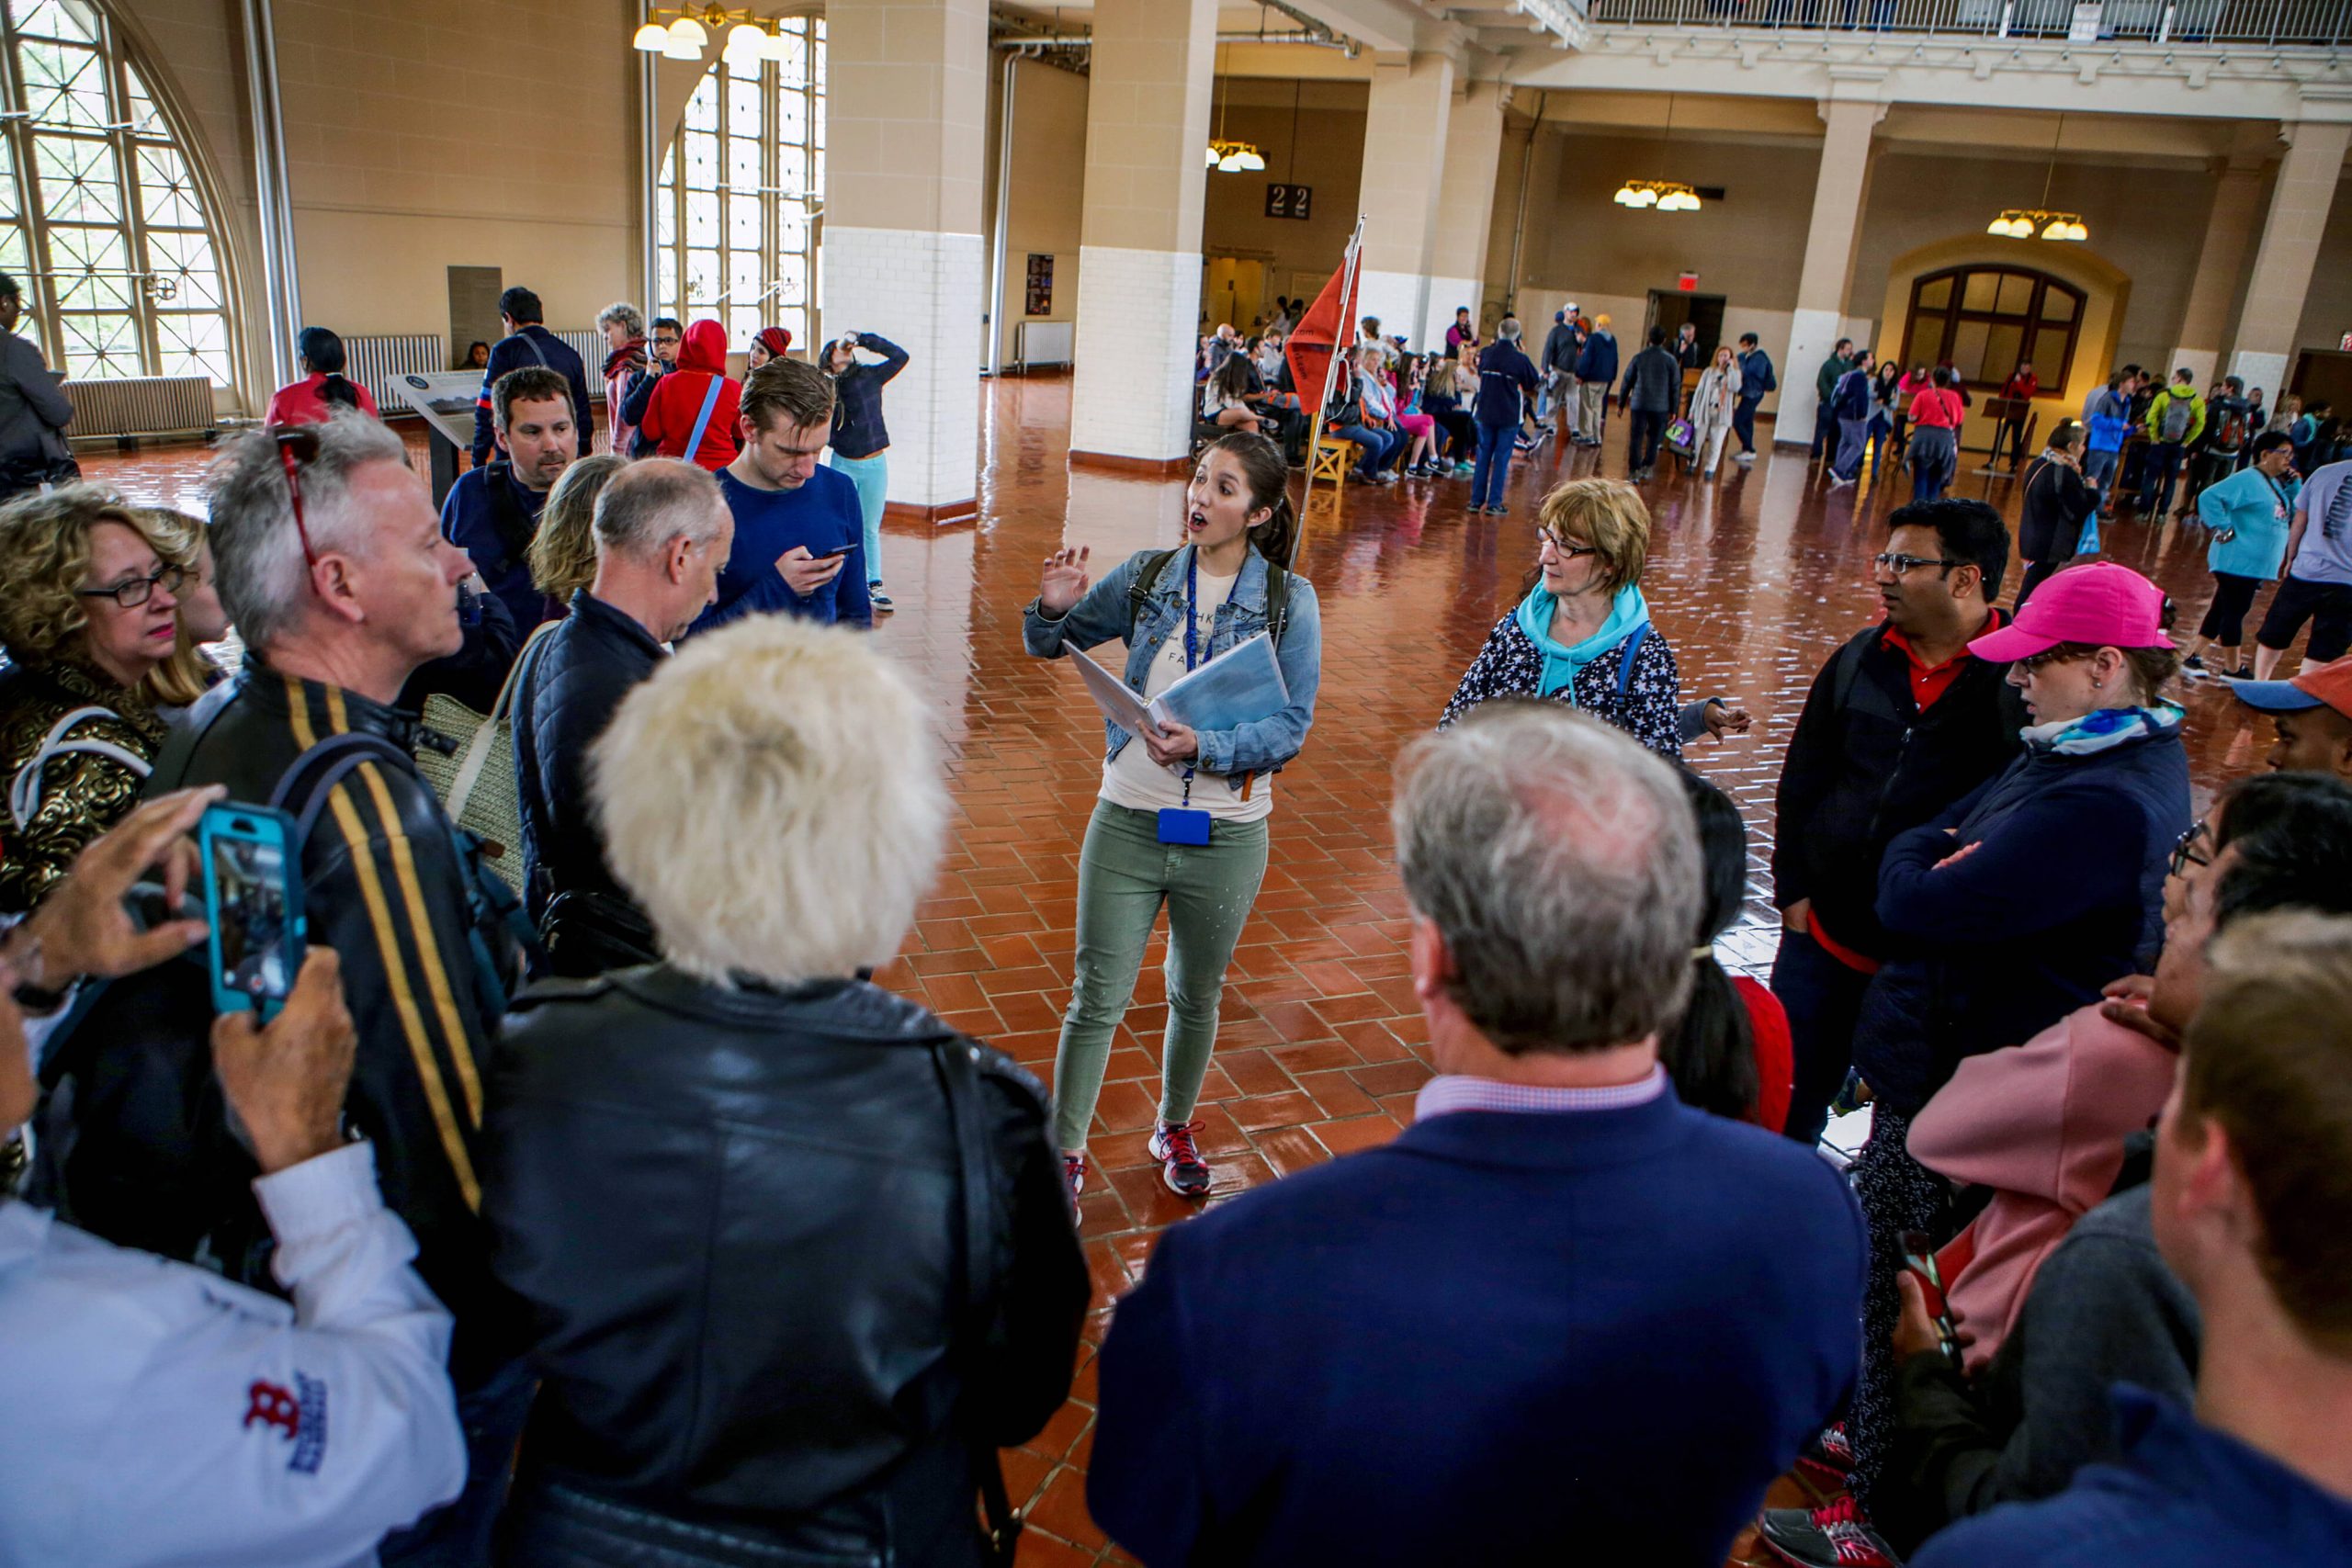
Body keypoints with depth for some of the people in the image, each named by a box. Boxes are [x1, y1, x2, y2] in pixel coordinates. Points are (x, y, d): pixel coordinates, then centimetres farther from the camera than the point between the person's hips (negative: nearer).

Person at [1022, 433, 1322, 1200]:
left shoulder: (1289, 600, -6)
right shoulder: (1144, 577, 0)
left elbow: (1292, 725, -10)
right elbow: (1051, 645, 10)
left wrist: (1205, 746, -25)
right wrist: (1052, 607, -13)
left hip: (1227, 838, 0)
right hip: (1128, 821, 1)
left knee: (1198, 998, 19)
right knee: (1097, 997, 5)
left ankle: (1176, 1129, 44)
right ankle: (1065, 1152, 24)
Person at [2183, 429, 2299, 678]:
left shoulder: (2277, 485, 16)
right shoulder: (2247, 480, -13)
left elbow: (2295, 513, 20)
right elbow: (2209, 497, -22)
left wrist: (2294, 485, 8)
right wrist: (2223, 529, -21)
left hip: (2253, 564, 10)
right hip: (2238, 561, -10)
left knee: (2222, 611, 13)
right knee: (2234, 612, -2)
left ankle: (2193, 657, 19)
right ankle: (2233, 669, 5)